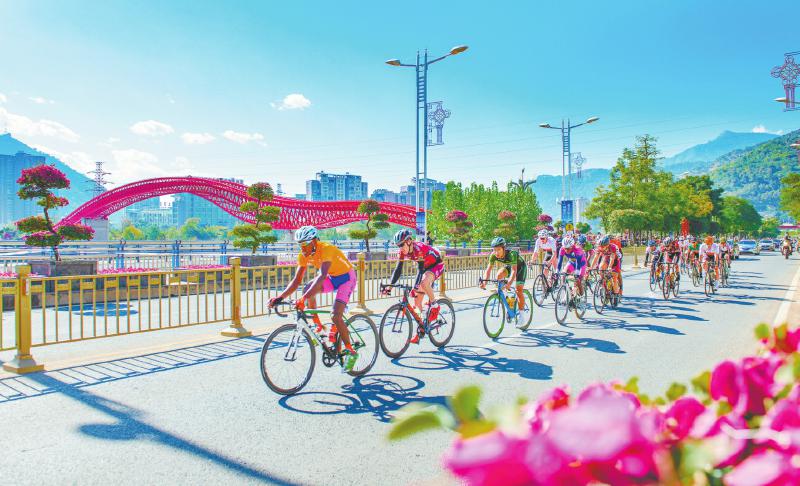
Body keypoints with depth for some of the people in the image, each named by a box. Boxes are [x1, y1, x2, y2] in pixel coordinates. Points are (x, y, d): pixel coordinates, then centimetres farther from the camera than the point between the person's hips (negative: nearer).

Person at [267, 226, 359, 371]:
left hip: (346, 277, -7)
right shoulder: (303, 255, -12)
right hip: (331, 277, 7)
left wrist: (303, 299, -56)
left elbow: (322, 276, -46)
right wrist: (280, 297, -25)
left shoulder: (326, 249, -33)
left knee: (335, 316, -20)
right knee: (308, 289, -17)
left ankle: (350, 352, -6)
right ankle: (318, 325, 0)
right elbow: (296, 280, -10)